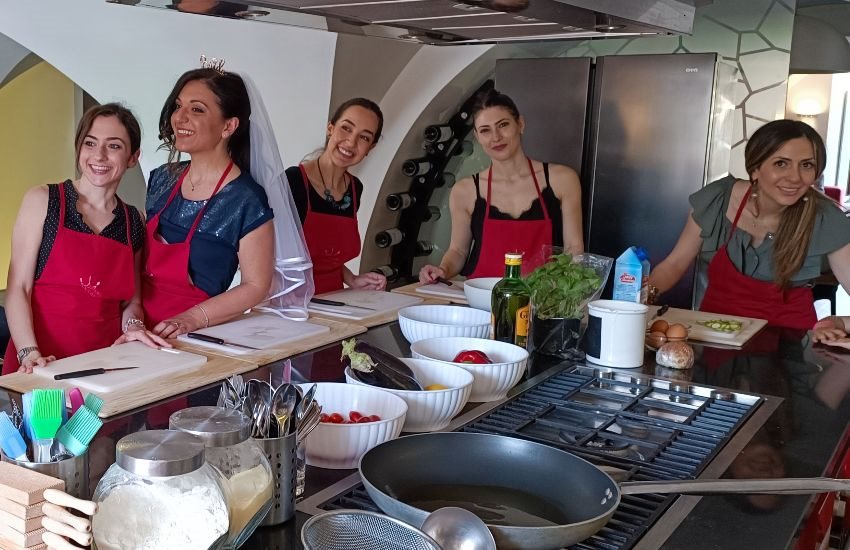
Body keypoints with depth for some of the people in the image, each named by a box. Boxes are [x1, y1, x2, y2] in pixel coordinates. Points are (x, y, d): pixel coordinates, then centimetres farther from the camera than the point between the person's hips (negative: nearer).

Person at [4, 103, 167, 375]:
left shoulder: (134, 221, 12)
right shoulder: (42, 200, 3)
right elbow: (18, 287, -3)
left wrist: (132, 324, -2)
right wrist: (29, 352, -16)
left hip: (105, 365, 3)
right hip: (43, 361, -3)